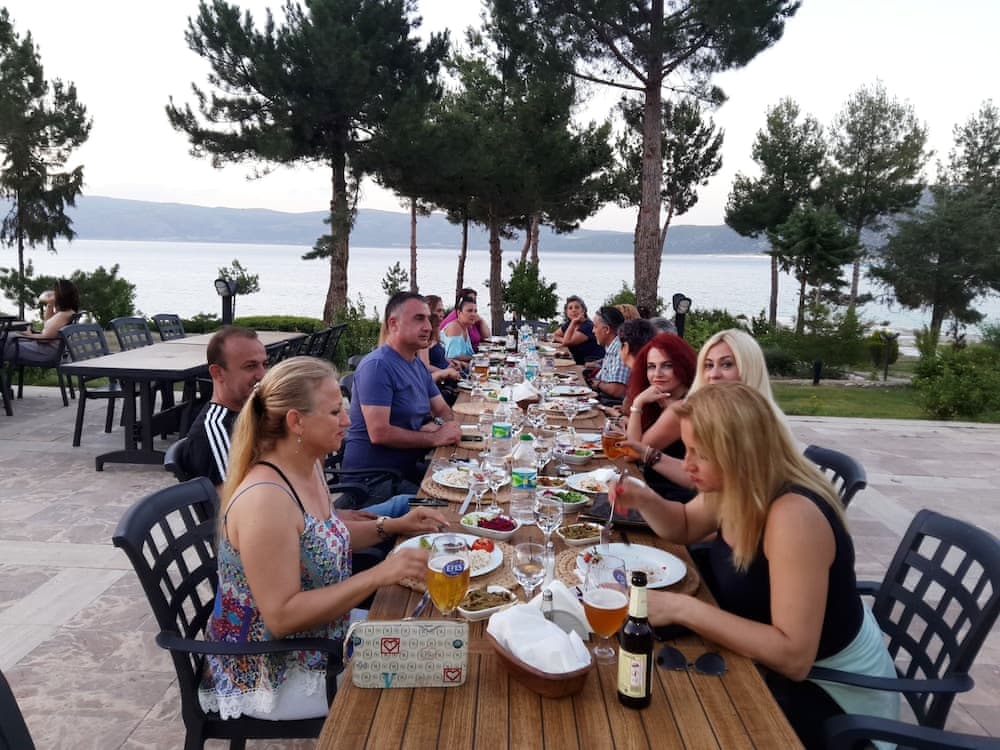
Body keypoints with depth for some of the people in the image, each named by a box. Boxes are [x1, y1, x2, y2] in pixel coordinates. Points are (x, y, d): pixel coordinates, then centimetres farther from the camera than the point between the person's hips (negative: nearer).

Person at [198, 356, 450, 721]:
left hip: (316, 640, 8)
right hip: (268, 673, -8)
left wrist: (392, 525, 1)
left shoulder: (309, 466, -3)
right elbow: (282, 616, -30)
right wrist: (378, 575, -31)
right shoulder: (265, 499, -31)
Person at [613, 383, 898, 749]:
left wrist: (683, 609, -35)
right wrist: (643, 500, -9)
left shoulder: (793, 515, -33)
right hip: (777, 660, 7)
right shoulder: (736, 487, -8)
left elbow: (794, 657, -35)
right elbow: (683, 526, 12)